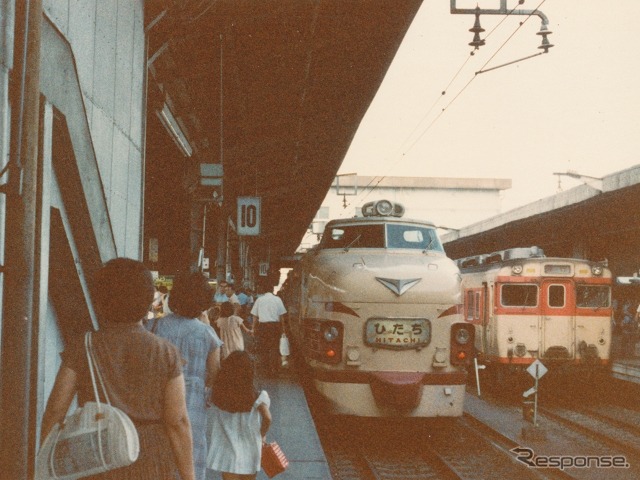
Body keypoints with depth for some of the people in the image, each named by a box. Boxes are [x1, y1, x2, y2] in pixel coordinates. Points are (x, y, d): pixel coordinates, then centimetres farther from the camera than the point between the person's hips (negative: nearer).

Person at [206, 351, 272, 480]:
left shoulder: (218, 395, -8)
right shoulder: (256, 396, -13)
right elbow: (267, 417, -22)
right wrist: (262, 436, -5)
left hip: (227, 453, 0)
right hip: (249, 453, 0)